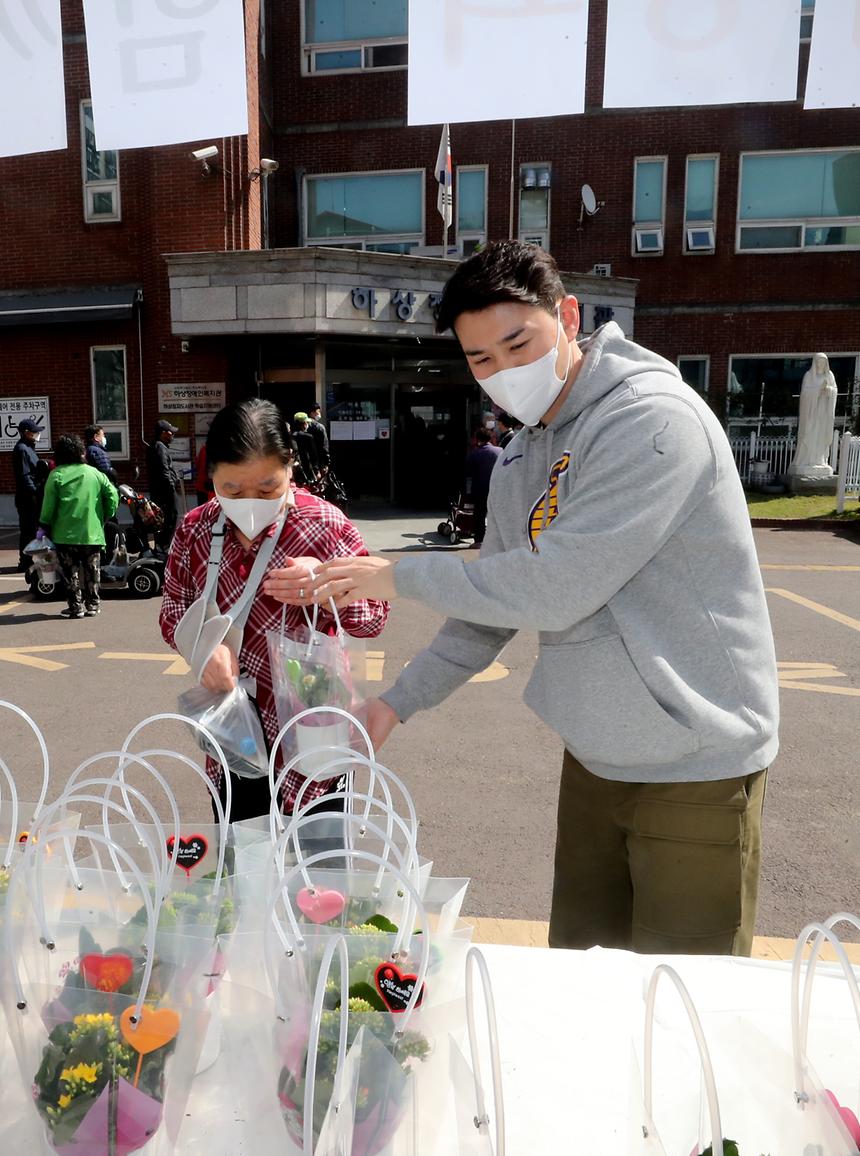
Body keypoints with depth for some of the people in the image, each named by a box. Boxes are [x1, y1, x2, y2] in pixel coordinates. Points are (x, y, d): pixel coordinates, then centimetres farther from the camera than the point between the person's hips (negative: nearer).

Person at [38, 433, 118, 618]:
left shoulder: (56, 474, -3)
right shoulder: (94, 473, 4)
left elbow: (49, 504, -4)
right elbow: (112, 495, 0)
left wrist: (44, 525, 7)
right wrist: (106, 517, 12)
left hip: (66, 534, -2)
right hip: (92, 533, 2)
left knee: (71, 571, 5)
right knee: (92, 570, 11)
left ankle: (76, 607, 6)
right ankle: (92, 605, 16)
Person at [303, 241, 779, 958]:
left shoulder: (653, 420, -20)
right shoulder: (521, 464, 7)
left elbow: (554, 590, -26)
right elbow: (492, 605, 13)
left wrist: (402, 575, -14)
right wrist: (396, 704, 6)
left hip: (696, 770, -7)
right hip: (595, 760, 7)